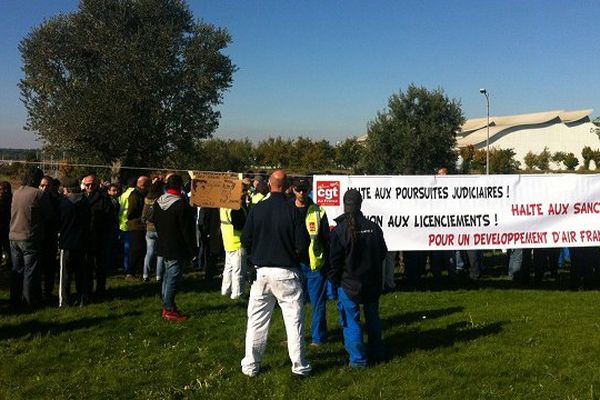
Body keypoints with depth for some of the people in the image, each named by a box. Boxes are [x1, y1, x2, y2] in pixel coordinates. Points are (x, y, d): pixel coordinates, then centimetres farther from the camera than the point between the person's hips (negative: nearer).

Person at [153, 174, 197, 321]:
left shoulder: (158, 202, 5)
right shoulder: (181, 204, -21)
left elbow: (156, 223, 16)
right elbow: (187, 229, -18)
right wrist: (192, 249, -11)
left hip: (163, 246, 8)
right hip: (177, 249, -8)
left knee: (167, 275, 18)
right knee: (173, 277, -2)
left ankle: (167, 306, 27)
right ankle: (169, 310, 4)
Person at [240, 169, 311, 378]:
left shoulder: (257, 209, -4)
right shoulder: (293, 211, -11)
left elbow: (245, 241, -1)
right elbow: (302, 244, -12)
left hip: (261, 272, 2)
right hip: (286, 272, -2)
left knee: (256, 320, 12)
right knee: (294, 320, 8)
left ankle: (250, 365, 19)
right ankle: (299, 366, 14)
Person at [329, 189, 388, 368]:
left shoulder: (339, 230, -15)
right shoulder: (373, 227, -3)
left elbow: (334, 261, -11)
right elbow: (382, 253, 8)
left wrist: (334, 280, 4)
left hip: (349, 284, -4)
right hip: (372, 283, 4)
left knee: (351, 321, 5)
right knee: (373, 318, 19)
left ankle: (358, 359, 6)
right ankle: (377, 353, 29)